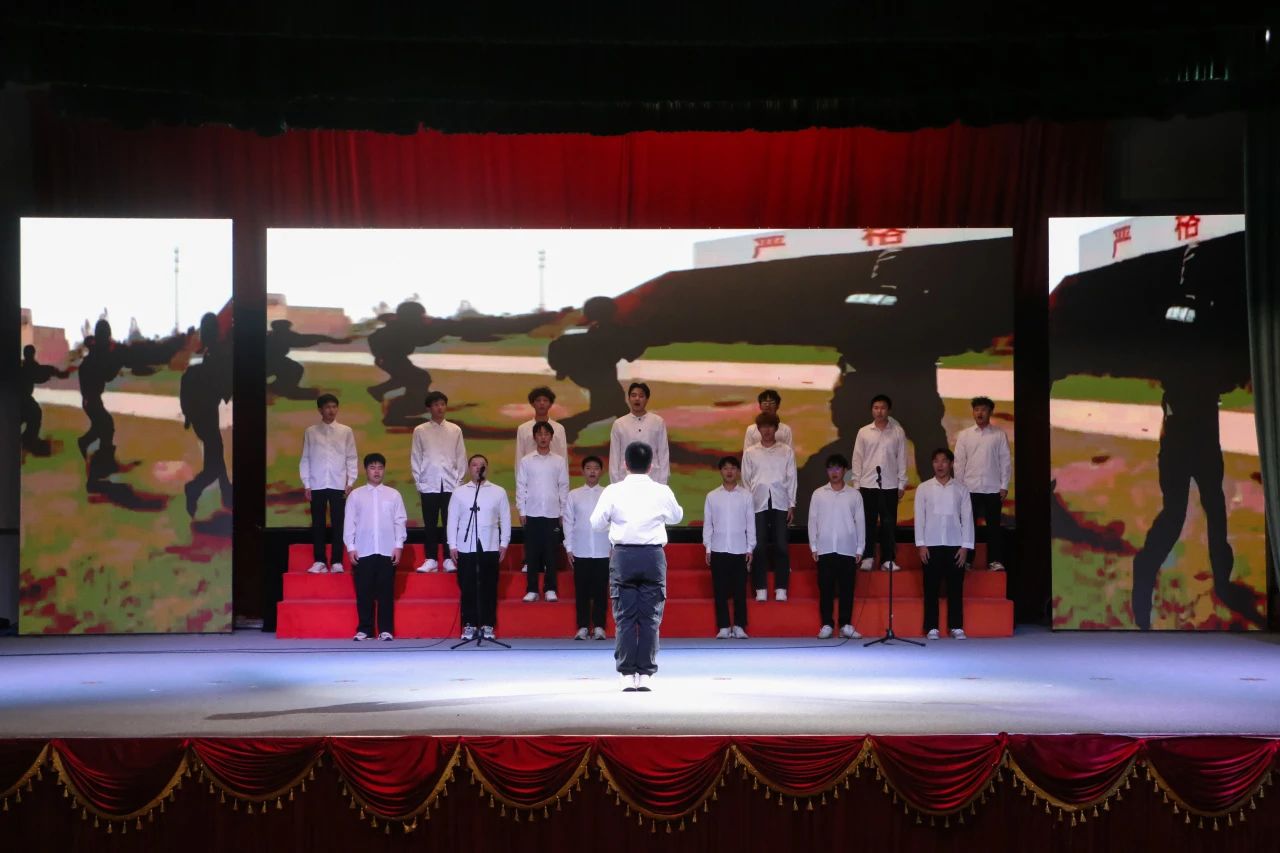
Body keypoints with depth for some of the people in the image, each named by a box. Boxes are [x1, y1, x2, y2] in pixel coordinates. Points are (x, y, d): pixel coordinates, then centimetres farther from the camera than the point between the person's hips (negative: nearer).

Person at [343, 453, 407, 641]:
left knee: (386, 592, 1)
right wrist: (350, 547, -3)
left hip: (387, 551, 0)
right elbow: (349, 522, 4)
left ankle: (386, 630, 5)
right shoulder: (356, 495, 6)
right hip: (363, 552, 0)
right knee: (364, 592, 2)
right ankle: (364, 629, 8)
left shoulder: (393, 495, 7)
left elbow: (400, 521, 5)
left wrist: (398, 546, -3)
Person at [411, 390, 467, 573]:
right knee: (430, 524, 2)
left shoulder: (455, 430, 8)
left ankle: (449, 560, 5)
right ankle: (430, 560, 7)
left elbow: (461, 457, 9)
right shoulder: (420, 431, 5)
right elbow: (415, 458, 6)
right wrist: (419, 482, 1)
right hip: (428, 485, 0)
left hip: (450, 485, 0)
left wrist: (459, 480, 3)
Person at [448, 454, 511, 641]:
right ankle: (469, 625, 9)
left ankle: (488, 625, 9)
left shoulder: (499, 492, 5)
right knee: (467, 587, 2)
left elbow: (505, 518, 6)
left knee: (489, 587, 2)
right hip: (466, 547, 0)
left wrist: (504, 543, 1)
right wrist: (452, 545, 0)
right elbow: (452, 520, 5)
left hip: (490, 547, 0)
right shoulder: (459, 492, 5)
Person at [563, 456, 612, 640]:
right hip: (580, 552, 1)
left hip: (603, 552, 0)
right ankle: (583, 627, 9)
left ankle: (599, 627, 10)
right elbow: (568, 522, 5)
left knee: (601, 591, 3)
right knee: (581, 591, 3)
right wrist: (569, 548, 1)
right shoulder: (574, 495, 3)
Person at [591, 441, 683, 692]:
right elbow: (676, 517, 16)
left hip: (623, 556, 0)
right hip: (653, 555, 0)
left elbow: (596, 523, 3)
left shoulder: (613, 492, -4)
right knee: (650, 618, 5)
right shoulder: (662, 492, -1)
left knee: (625, 617, 4)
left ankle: (627, 674, 2)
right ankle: (645, 674, 3)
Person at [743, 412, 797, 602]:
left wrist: (792, 505, 2)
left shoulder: (786, 451, 6)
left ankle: (781, 589, 3)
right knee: (759, 547, -1)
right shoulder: (750, 453, 8)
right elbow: (746, 480, 8)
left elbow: (791, 479, 6)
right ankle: (760, 589, 4)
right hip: (758, 504, 0)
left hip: (780, 504, 0)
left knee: (781, 546, -2)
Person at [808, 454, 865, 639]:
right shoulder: (818, 494, 5)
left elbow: (860, 522, 5)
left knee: (846, 589, 1)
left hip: (847, 550, 0)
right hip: (825, 549, 0)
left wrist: (860, 549, 1)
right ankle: (827, 625, 7)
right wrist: (813, 547, 0)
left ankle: (846, 625, 7)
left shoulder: (854, 494, 5)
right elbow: (812, 521, 6)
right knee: (825, 589, 1)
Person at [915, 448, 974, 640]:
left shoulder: (960, 489, 5)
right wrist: (920, 545, -5)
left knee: (955, 587, 2)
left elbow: (967, 518, 3)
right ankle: (932, 627, 6)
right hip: (931, 545, 0)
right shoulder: (924, 488, 4)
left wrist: (965, 546, -3)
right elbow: (919, 517, 2)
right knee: (931, 587, 1)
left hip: (955, 545, 0)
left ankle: (956, 626, 9)